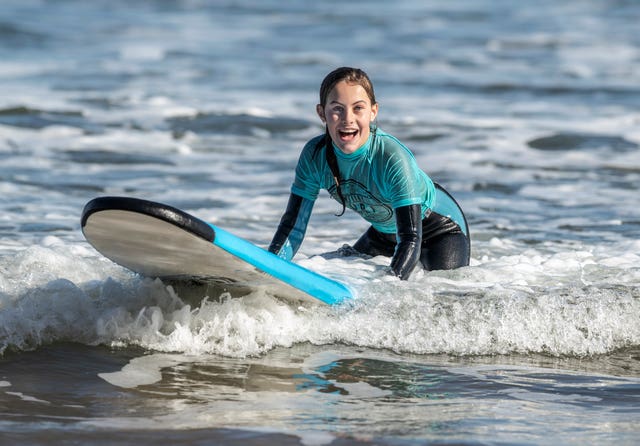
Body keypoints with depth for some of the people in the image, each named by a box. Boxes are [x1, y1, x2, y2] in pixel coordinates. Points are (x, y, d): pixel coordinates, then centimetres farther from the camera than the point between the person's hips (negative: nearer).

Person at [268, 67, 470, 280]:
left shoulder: (394, 159, -38)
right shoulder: (314, 155, -23)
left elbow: (411, 240, -41)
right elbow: (293, 226, -17)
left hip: (441, 226, -5)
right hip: (384, 231, 5)